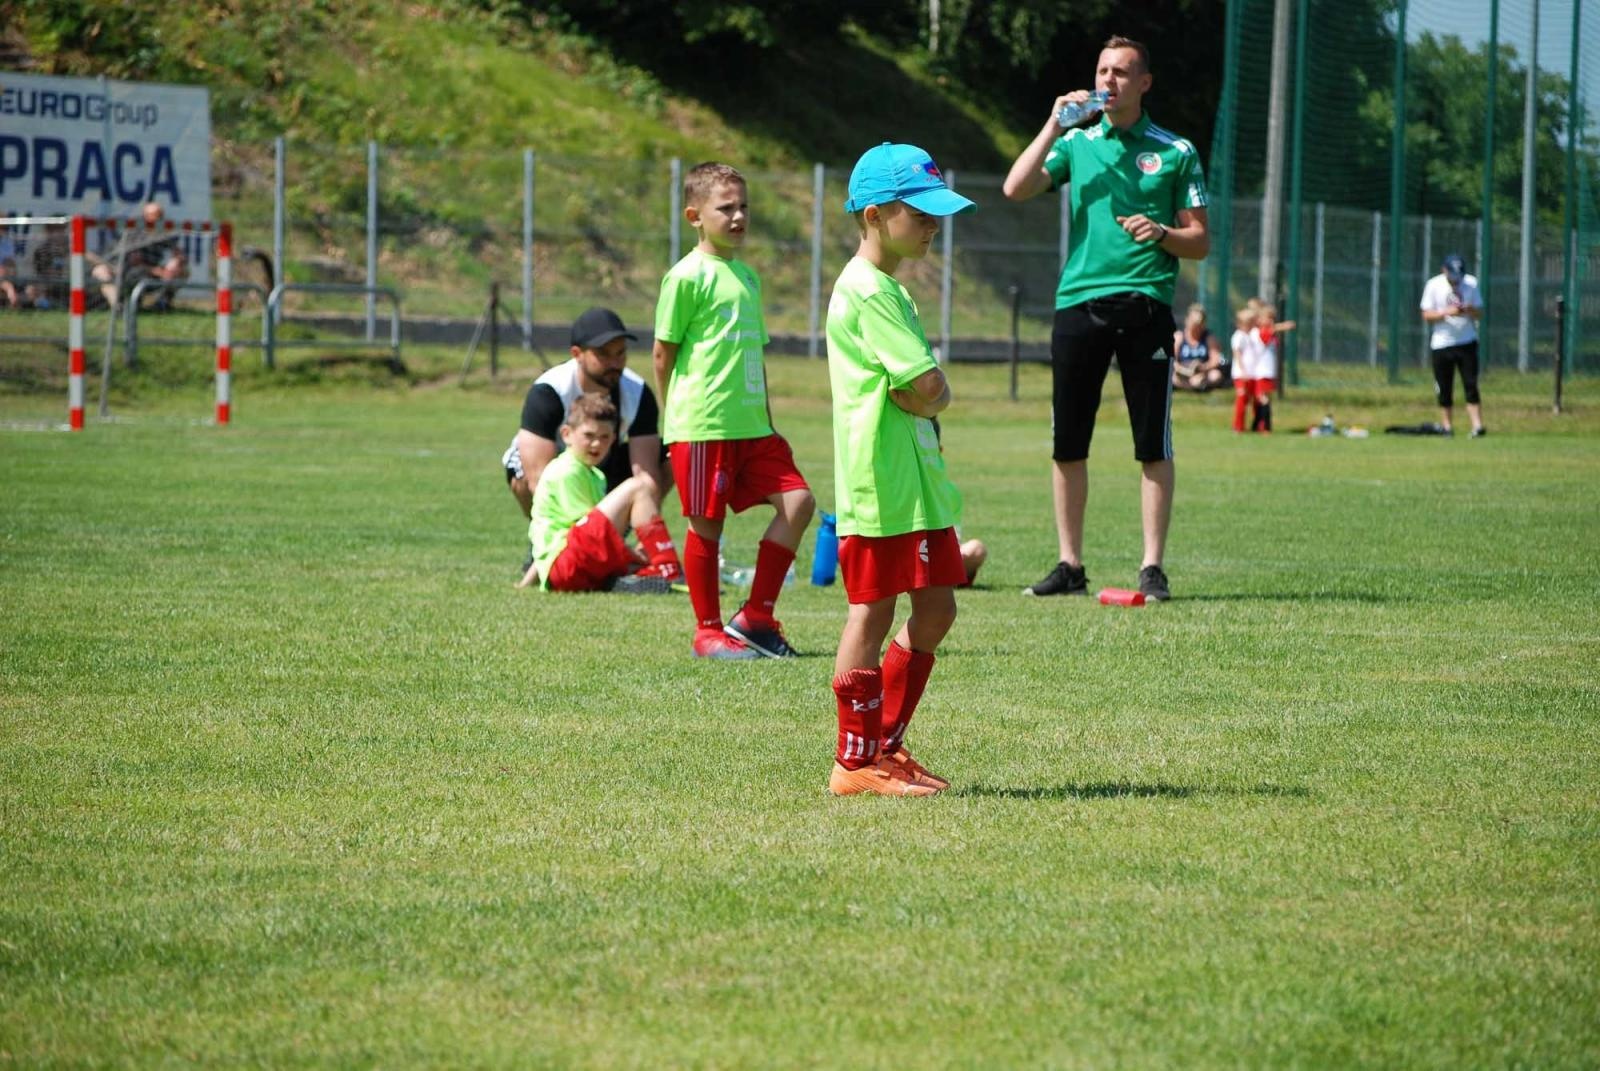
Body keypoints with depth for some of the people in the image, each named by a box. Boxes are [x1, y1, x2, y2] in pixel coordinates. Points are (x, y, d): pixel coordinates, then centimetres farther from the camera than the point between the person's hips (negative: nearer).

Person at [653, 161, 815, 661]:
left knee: (797, 500, -1)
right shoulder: (687, 276, -7)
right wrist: (676, 418, -2)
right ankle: (708, 631, 11)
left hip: (751, 426, 7)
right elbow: (664, 351, -4)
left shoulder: (747, 276, 16)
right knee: (706, 524, 0)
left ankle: (756, 616, 5)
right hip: (703, 426, -7)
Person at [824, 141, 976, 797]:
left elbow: (925, 395, 19)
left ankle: (885, 745, 20)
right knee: (873, 612, -4)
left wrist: (919, 395, 0)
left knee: (935, 608, 12)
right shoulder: (867, 290, -15)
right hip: (879, 478, -10)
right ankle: (855, 763, 2)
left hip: (916, 476, 10)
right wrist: (927, 394, -1)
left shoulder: (887, 288, 18)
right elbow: (930, 390, -20)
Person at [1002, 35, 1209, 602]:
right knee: (1067, 445, 3)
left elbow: (1200, 242, 8)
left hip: (1146, 305, -2)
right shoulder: (1076, 143, 12)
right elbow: (1016, 189, -3)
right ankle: (1070, 565, 11)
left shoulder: (1175, 151, 8)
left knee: (1152, 445, -4)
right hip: (1078, 301, 2)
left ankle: (1152, 566, 0)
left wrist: (1161, 233, -11)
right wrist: (1053, 127, -6)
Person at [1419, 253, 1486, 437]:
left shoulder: (1471, 283, 2)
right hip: (1442, 344, -1)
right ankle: (1446, 426, 13)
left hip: (1467, 342, 1)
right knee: (1444, 389, 3)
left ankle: (1477, 425, -10)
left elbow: (1480, 312, 6)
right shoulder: (1434, 285, -3)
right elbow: (1427, 316, -5)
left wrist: (1470, 310, -17)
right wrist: (1446, 312, -21)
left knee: (1471, 385, -6)